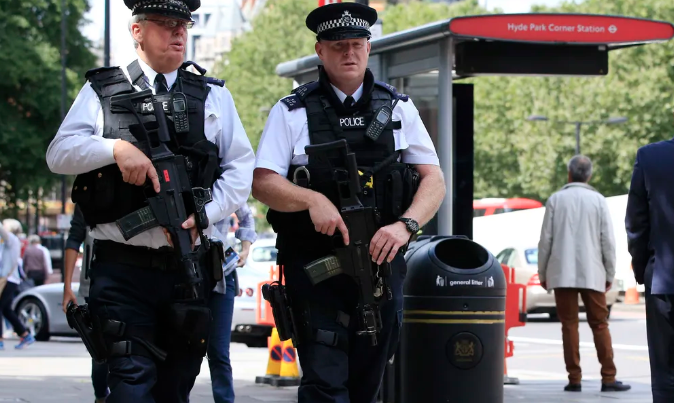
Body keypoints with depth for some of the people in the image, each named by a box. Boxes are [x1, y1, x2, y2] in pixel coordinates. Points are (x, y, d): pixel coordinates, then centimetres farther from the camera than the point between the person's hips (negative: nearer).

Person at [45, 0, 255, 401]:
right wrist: (116, 147, -18)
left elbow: (241, 169, 6)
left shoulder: (213, 95, 13)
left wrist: (203, 215, -10)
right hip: (122, 267, -3)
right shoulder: (102, 90, 9)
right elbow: (59, 153, -1)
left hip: (189, 267, 3)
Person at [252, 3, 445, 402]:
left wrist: (405, 224, -15)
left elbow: (434, 180, 4)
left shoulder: (398, 108, 9)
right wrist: (313, 199, -24)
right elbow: (263, 183, -6)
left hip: (381, 264, 3)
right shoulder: (292, 112, 2)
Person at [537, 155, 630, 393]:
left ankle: (574, 379, 0)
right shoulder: (598, 201, 1)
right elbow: (608, 241, 1)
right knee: (600, 324, 4)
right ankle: (608, 378, -1)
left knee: (569, 325, 2)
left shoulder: (556, 200, 1)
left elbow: (546, 239, 0)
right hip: (592, 274, 0)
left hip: (562, 273, 0)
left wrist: (542, 273, 9)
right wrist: (610, 274, 9)